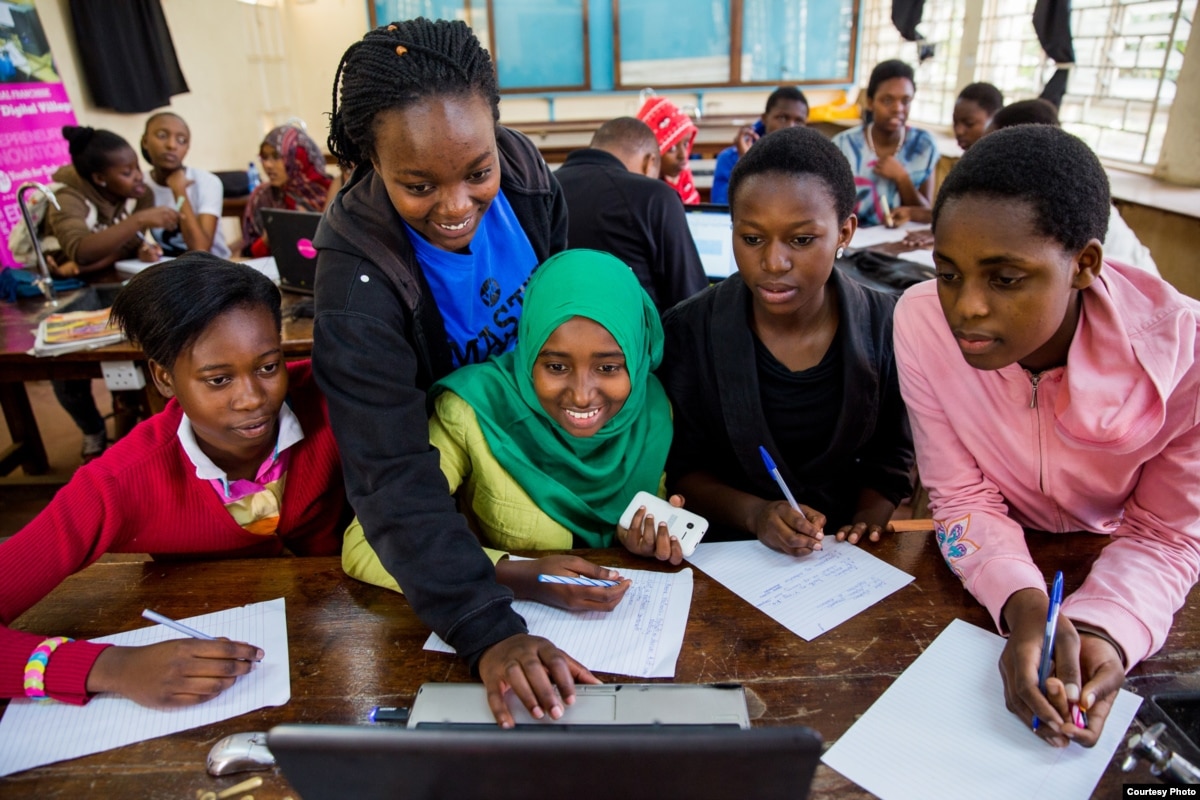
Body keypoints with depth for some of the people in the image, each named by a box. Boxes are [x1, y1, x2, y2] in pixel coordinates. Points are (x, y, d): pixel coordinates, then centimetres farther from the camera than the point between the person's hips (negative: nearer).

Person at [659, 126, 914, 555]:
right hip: (726, 551, -3)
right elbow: (683, 467, -5)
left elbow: (890, 459, 4)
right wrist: (755, 514, -19)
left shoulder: (887, 327, -8)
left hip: (844, 553, 3)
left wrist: (865, 527, -11)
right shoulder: (687, 331, -12)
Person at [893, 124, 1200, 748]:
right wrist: (1024, 605, -33)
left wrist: (1103, 634, -31)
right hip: (987, 570, 0)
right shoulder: (922, 319, -23)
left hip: (1111, 570, 0)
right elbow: (963, 499, -15)